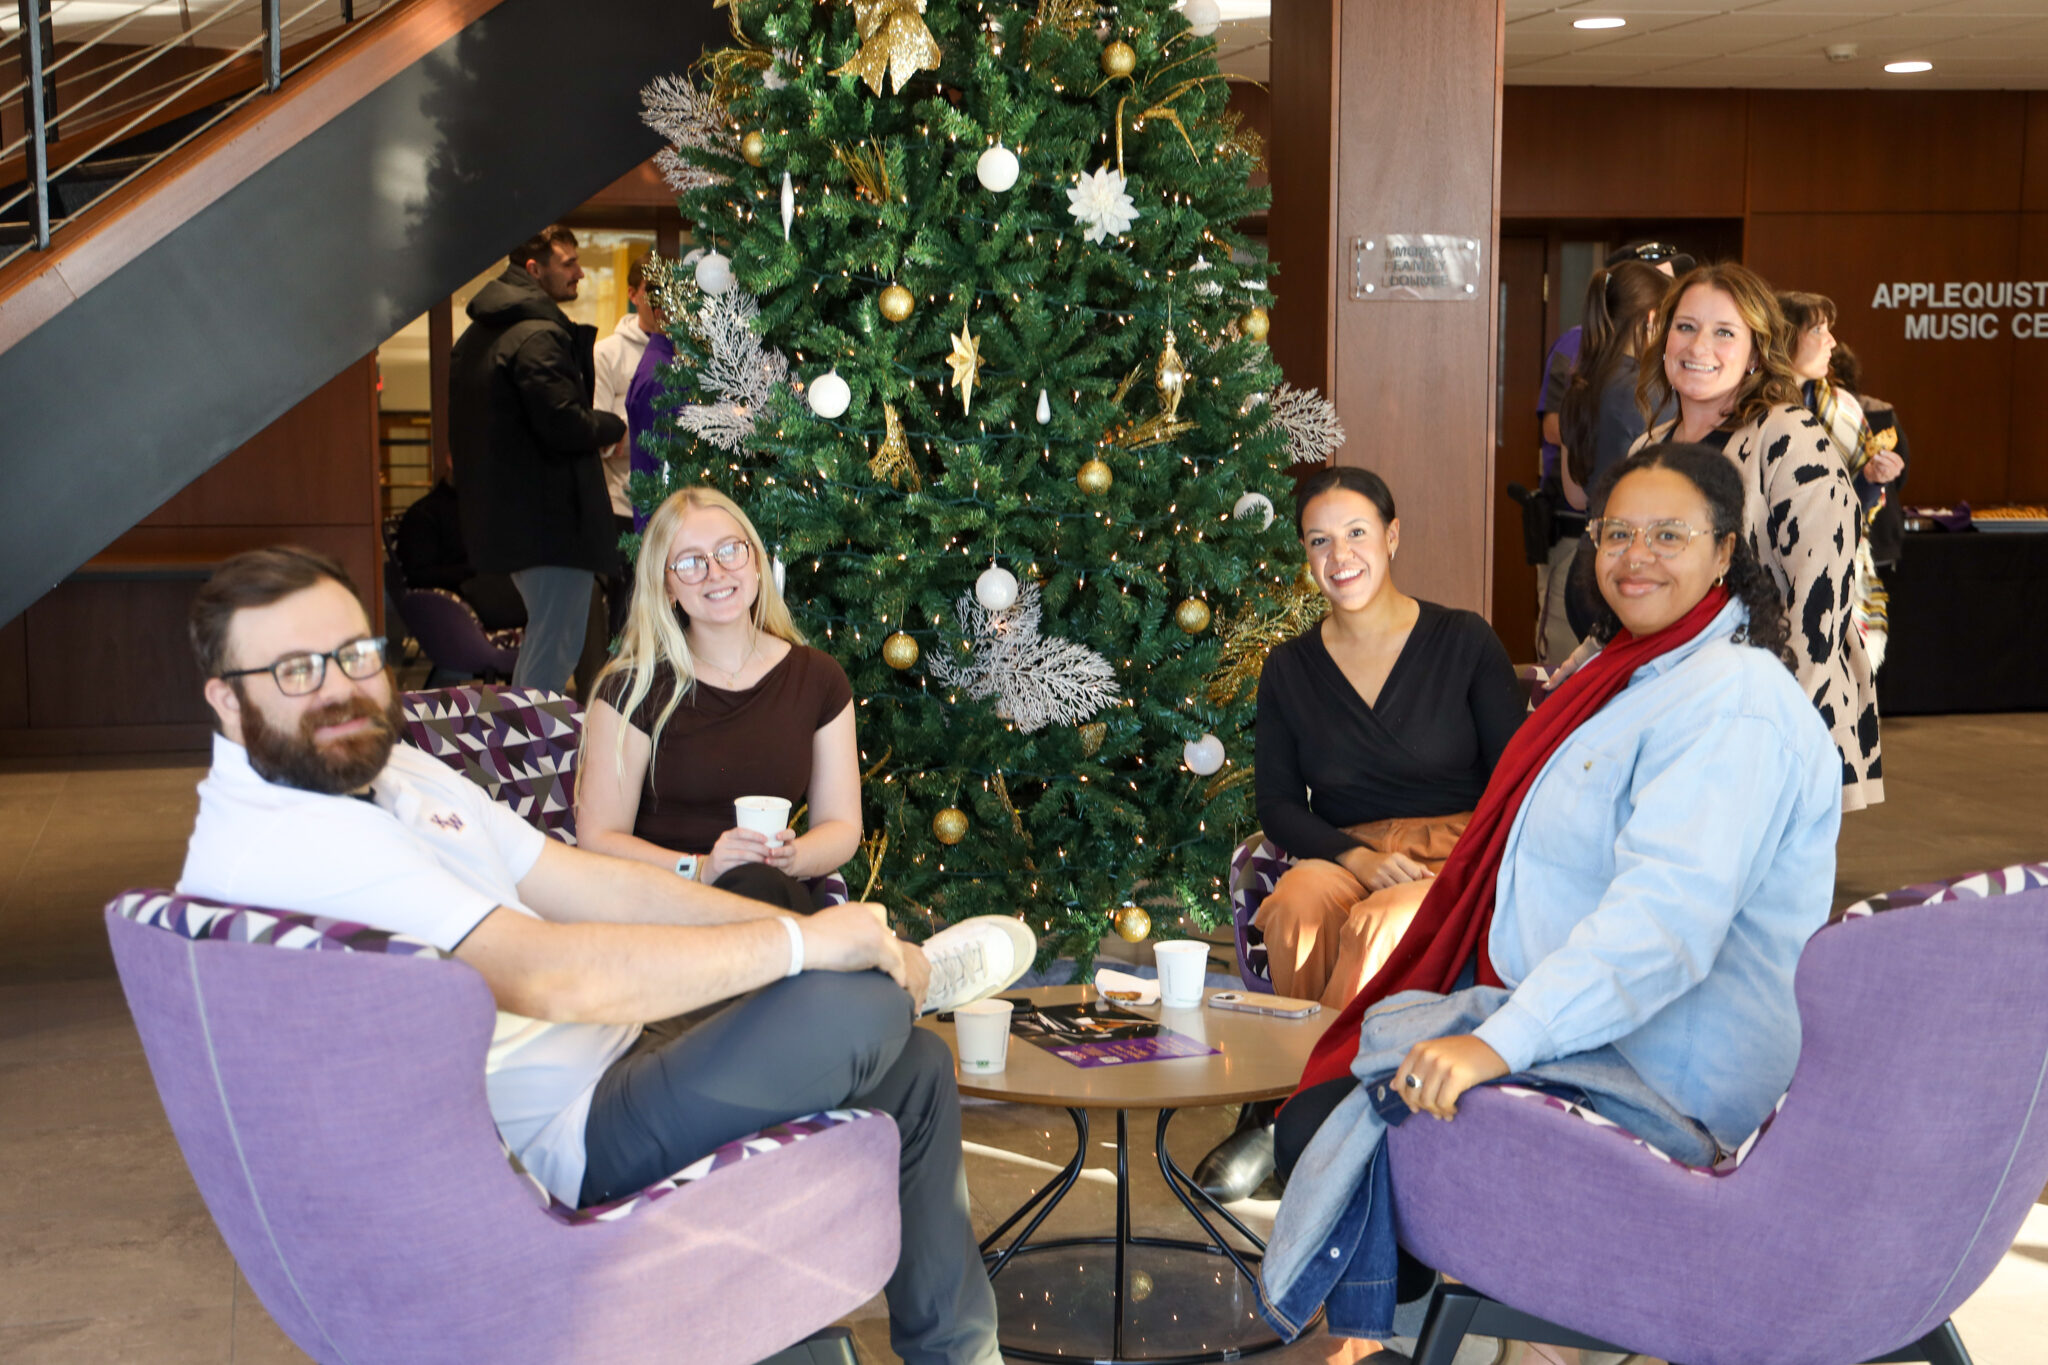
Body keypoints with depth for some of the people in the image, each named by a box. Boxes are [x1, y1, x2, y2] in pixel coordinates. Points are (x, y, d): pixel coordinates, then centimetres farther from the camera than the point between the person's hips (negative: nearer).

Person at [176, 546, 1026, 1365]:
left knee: (914, 1063, 13)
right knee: (859, 1004, -24)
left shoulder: (395, 771, 10)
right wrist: (802, 942, -24)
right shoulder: (278, 846, -23)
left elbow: (587, 885, 8)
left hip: (613, 1060, 10)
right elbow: (549, 976, -31)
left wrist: (824, 935, -1)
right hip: (555, 1148, -10)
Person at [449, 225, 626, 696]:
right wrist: (612, 427, -5)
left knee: (542, 639, 23)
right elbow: (564, 424, -25)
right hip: (554, 516, -11)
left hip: (503, 511, 11)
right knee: (557, 645, -4)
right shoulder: (539, 336, -17)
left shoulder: (476, 336, 16)